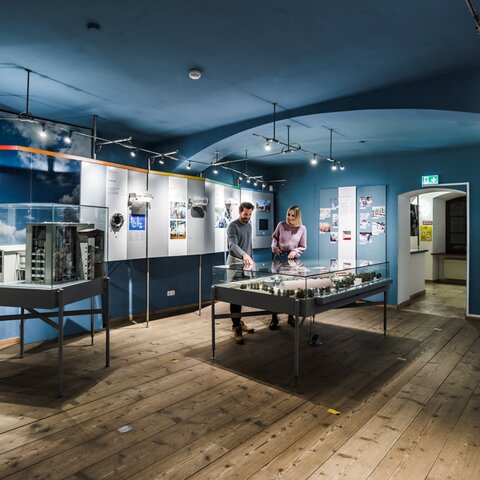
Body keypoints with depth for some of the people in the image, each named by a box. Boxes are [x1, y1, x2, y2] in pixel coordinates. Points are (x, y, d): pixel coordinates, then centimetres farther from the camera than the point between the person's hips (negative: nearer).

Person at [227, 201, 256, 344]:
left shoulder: (249, 226, 13)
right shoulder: (233, 227, -13)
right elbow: (232, 245, -28)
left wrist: (251, 259, 17)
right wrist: (244, 255, -46)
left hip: (246, 264, 7)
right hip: (235, 263, -7)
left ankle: (238, 322, 23)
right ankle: (236, 328, -5)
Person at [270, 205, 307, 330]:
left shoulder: (302, 229, -2)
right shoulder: (281, 225, -3)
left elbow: (303, 247, 3)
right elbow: (274, 237, 13)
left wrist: (295, 251, -15)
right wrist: (274, 247, -4)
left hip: (293, 259, 1)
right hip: (279, 257, -1)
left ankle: (291, 316, 24)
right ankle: (274, 317, 8)